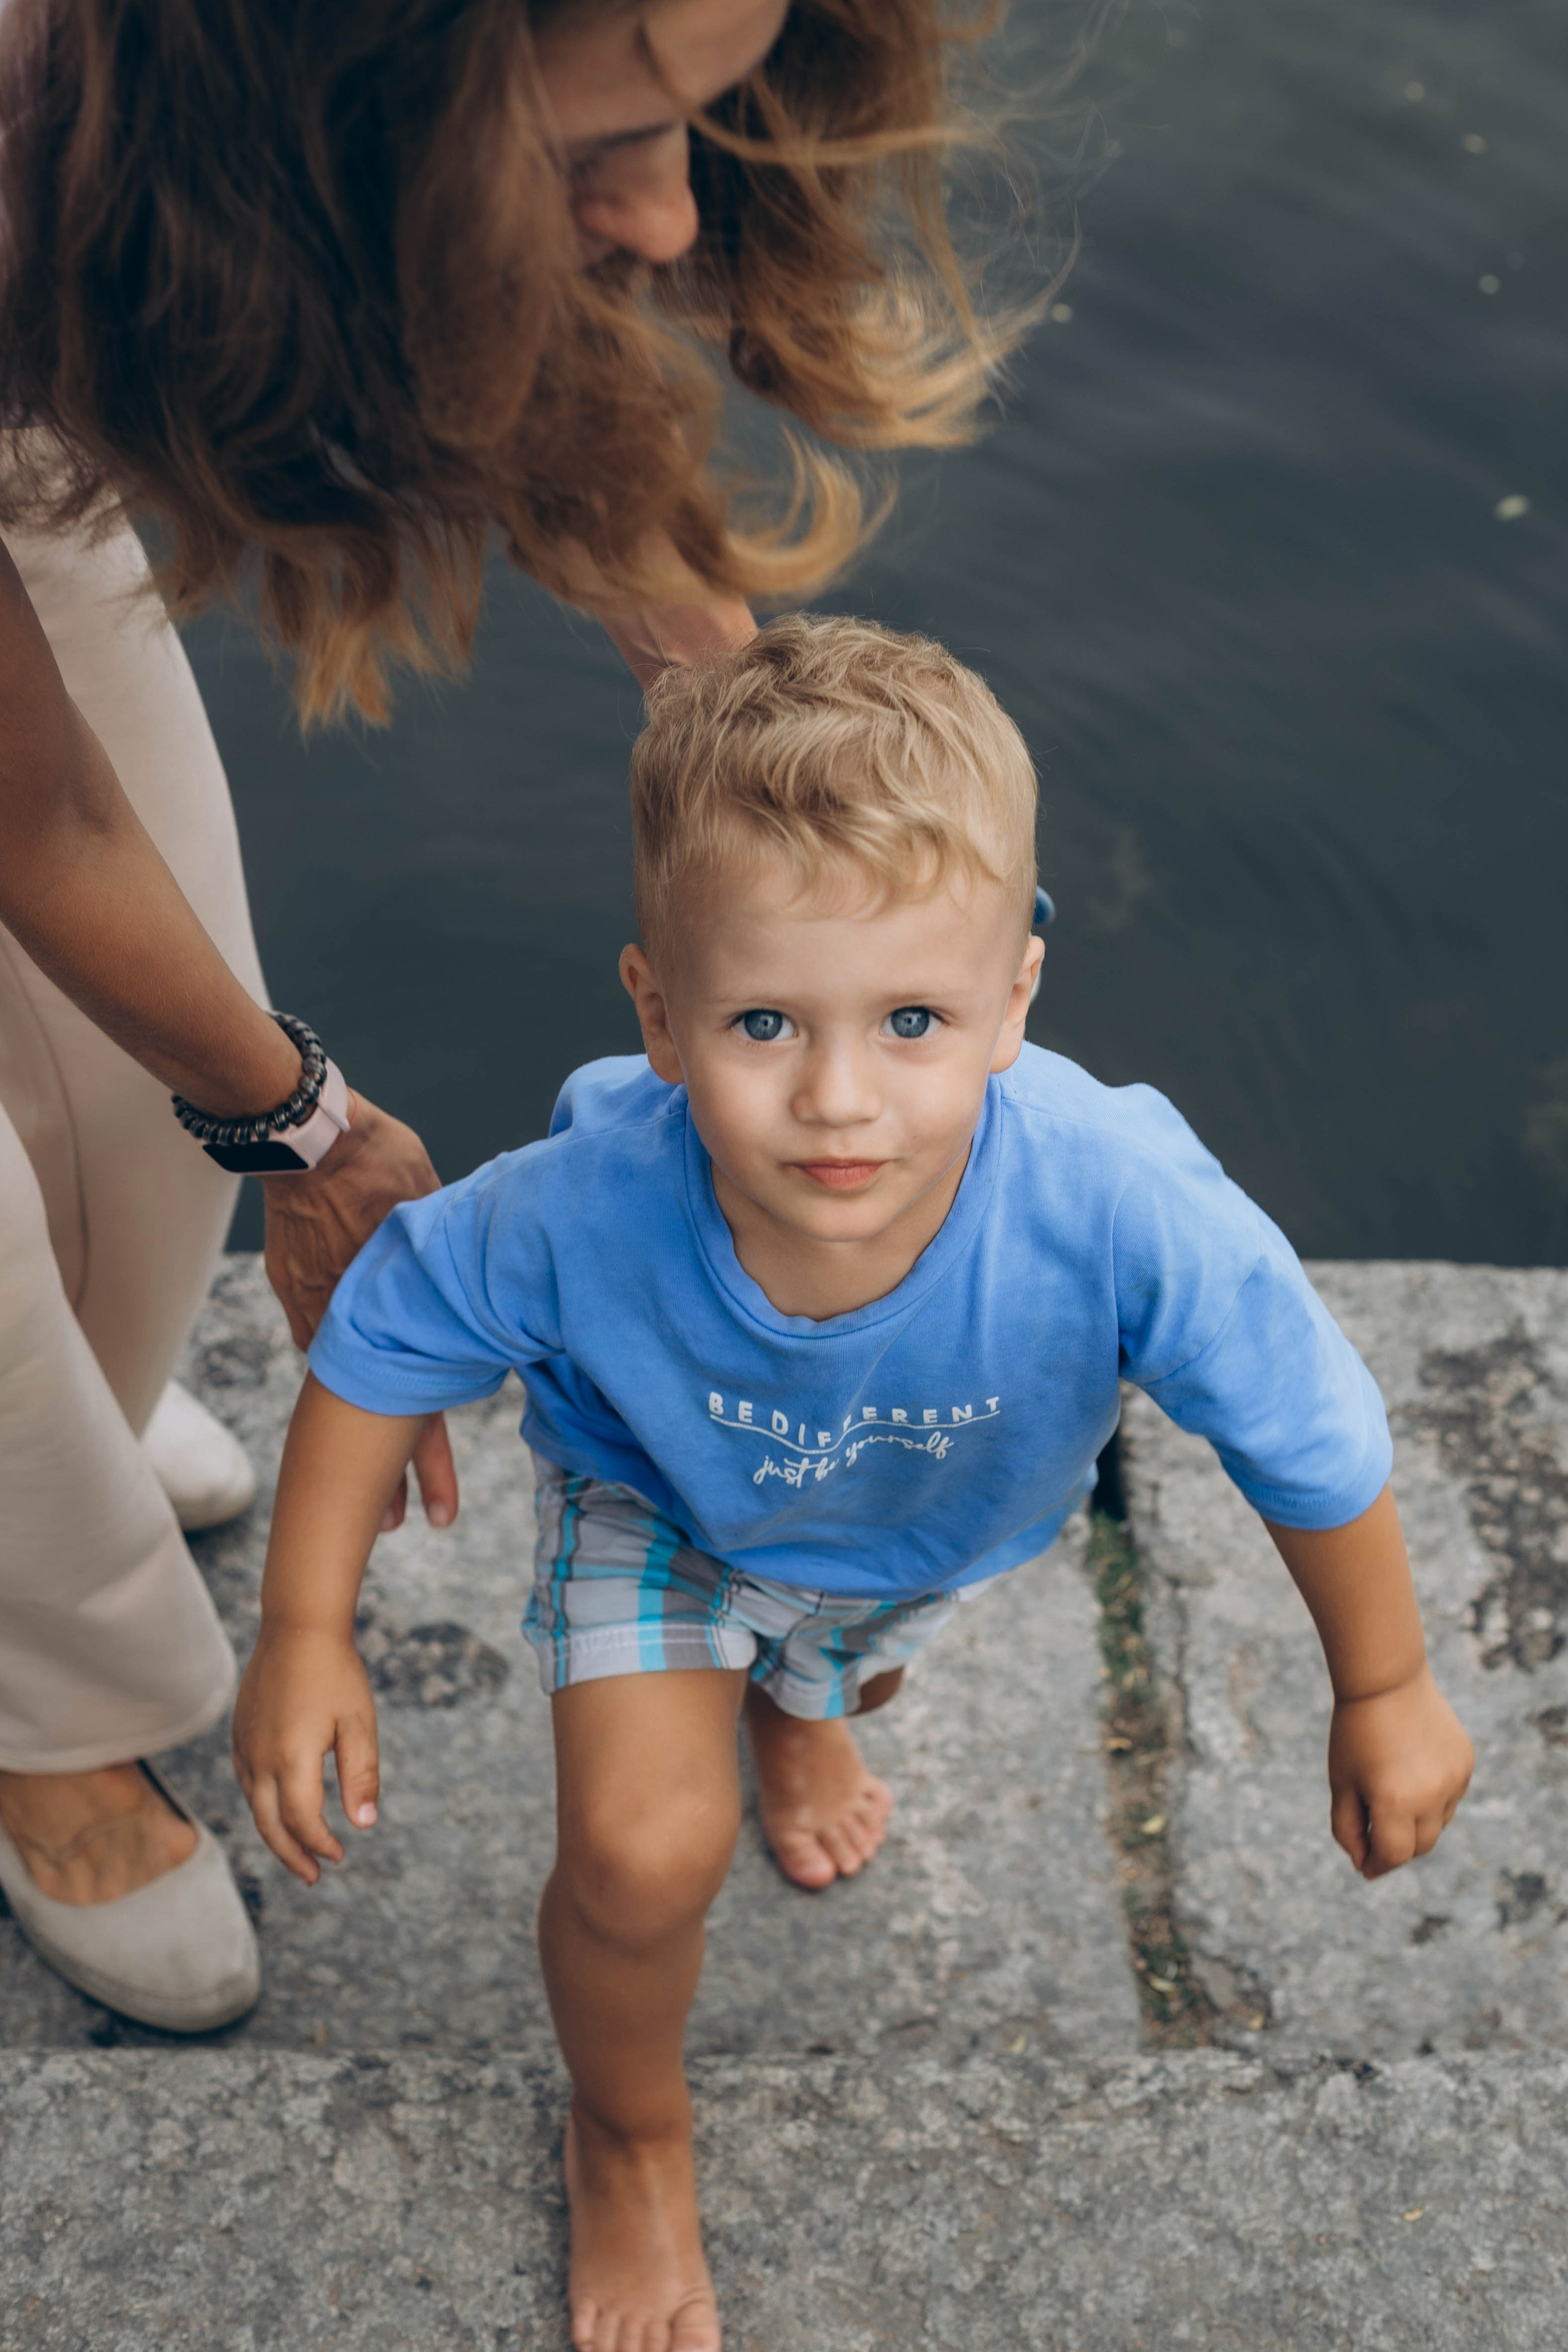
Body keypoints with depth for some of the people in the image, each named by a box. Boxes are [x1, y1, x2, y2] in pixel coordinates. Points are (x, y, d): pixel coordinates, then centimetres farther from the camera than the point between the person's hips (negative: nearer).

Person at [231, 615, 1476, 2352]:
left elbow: (1312, 1439, -26)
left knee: (855, 1653, 33)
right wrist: (306, 1632, -16)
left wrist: (1384, 1693, -11)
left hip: (938, 1529, 2)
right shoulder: (586, 1208, -43)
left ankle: (795, 1700, 75)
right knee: (644, 1849, -16)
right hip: (662, 1493, -2)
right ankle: (629, 2139, 21)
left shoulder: (1125, 1211, -46)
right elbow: (382, 1339, -20)